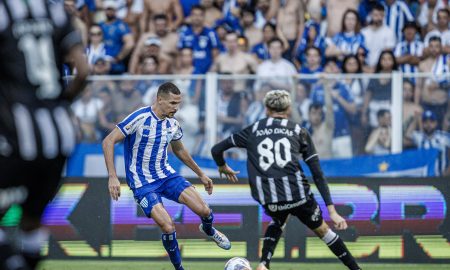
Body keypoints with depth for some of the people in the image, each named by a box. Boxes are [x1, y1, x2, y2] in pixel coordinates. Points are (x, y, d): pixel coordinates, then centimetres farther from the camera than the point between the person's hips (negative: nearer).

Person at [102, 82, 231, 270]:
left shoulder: (173, 124, 1)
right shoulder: (140, 118, -20)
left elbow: (179, 151, 21)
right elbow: (108, 142, -19)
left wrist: (201, 174, 26)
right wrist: (112, 176, -26)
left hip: (166, 175, 5)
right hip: (142, 183, -5)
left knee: (204, 210, -10)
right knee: (168, 226, -22)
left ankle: (208, 230, 27)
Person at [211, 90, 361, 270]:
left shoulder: (253, 130, 19)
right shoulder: (299, 131, 16)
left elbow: (216, 150, 23)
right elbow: (318, 174, 11)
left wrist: (222, 167, 45)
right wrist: (332, 211, 9)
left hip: (267, 198, 1)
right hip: (297, 192, -1)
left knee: (278, 219, 35)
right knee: (321, 229, 22)